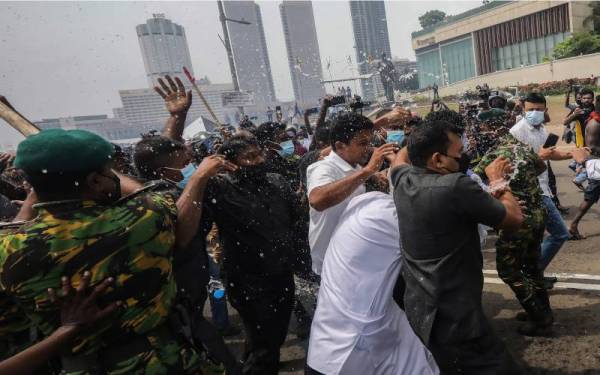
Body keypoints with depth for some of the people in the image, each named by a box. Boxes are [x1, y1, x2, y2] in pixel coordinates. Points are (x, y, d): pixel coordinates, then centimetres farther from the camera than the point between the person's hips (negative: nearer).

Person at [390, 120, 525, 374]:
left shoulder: (403, 180, -3)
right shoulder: (456, 186, -24)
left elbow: (401, 156, 24)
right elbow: (515, 220, -8)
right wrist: (498, 180, 5)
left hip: (416, 312, 8)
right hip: (454, 321, -8)